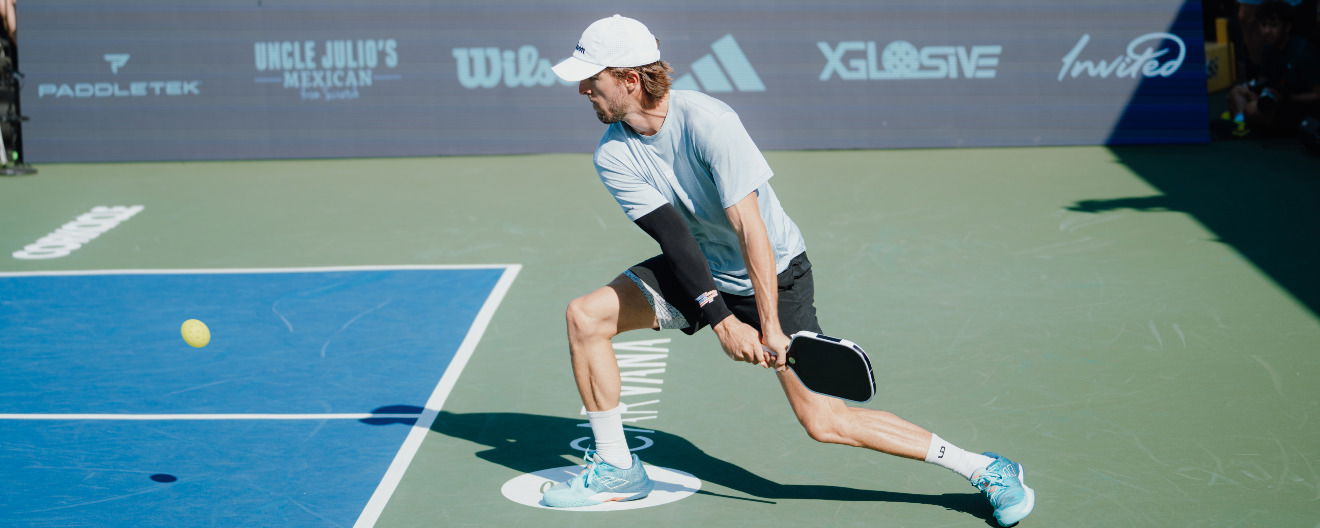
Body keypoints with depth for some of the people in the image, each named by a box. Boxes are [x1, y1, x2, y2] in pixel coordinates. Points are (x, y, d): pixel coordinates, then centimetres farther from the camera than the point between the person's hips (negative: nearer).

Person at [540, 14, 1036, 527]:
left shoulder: (706, 120, -27)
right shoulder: (613, 156, -12)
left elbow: (748, 226, -29)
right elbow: (674, 237, -20)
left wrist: (770, 326, -32)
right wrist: (721, 321, -30)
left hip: (772, 273, -6)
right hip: (700, 273, 6)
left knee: (821, 419, -11)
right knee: (586, 315, -9)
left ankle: (985, 469, -1)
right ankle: (616, 469, 5)